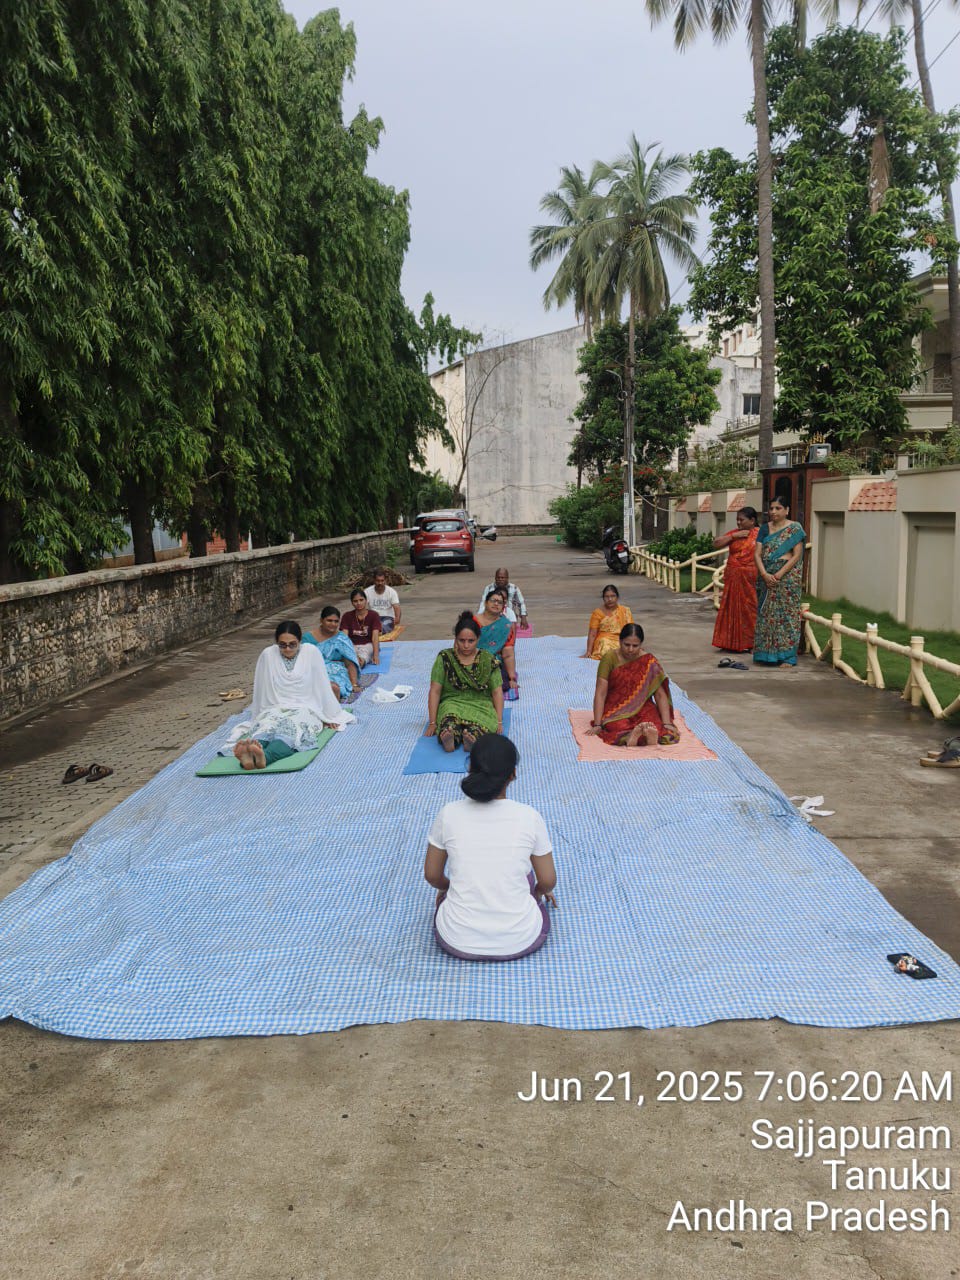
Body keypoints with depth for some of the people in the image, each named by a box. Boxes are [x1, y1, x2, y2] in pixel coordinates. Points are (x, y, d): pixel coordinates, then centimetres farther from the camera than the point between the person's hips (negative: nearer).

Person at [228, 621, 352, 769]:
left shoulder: (311, 653, -2)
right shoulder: (268, 654, 2)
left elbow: (323, 687, 4)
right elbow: (260, 690, 11)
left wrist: (330, 716, 8)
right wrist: (257, 717, 16)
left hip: (305, 710, -2)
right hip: (276, 709, 2)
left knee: (293, 730, -38)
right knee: (266, 726, -36)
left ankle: (263, 756, -69)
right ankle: (249, 756, -69)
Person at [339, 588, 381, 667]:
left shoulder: (373, 615, 0)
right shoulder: (347, 616, 6)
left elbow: (375, 637, -12)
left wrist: (376, 655, -29)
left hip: (368, 645, -1)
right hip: (352, 645, 2)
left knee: (363, 656, -40)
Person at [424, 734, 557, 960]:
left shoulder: (449, 814, -11)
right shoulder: (530, 817, -13)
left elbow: (432, 875, 3)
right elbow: (548, 881, -1)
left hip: (458, 941, 1)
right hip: (519, 941, 0)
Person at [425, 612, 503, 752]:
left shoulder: (488, 660, 6)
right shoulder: (445, 658, 3)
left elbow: (497, 692, 4)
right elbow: (435, 691, 1)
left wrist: (499, 721, -8)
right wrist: (432, 722, -7)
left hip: (481, 705, 1)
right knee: (450, 719, -38)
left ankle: (472, 737, -66)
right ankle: (448, 736, -67)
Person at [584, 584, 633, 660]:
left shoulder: (625, 611, 10)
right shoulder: (598, 613, 3)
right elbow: (592, 634, -2)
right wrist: (589, 652, -14)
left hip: (621, 642, 2)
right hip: (604, 643, -2)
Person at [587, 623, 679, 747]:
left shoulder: (649, 661, -2)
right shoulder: (609, 658, -7)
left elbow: (660, 695, -5)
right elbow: (600, 694, -10)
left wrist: (667, 723, -16)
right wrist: (597, 725, -17)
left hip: (642, 707, 1)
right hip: (616, 708, -1)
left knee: (655, 725, -34)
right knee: (619, 727, -37)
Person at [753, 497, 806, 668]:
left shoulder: (795, 528, -1)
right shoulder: (765, 529, 11)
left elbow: (797, 555, -8)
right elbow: (757, 554, 4)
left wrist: (779, 574, -16)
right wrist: (764, 574, -12)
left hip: (788, 575, -4)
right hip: (767, 576, 4)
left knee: (787, 614, -3)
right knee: (765, 614, 5)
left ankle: (787, 656, 1)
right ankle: (766, 654, 12)